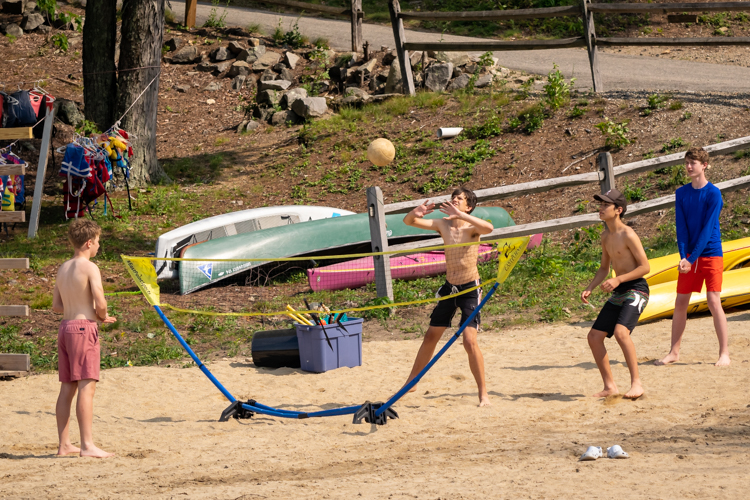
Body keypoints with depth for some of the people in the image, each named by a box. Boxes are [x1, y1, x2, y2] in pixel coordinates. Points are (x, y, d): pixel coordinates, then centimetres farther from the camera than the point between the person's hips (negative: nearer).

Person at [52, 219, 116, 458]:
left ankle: (64, 444, 11)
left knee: (67, 388, 10)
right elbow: (100, 302, -18)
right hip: (84, 327, -8)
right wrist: (101, 315, 5)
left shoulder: (63, 268, 14)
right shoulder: (90, 268, -9)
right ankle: (87, 445, -15)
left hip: (66, 327, 8)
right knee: (87, 387, -10)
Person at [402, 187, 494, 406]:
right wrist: (415, 213, -26)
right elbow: (408, 222, -1)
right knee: (431, 337, 16)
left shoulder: (471, 228, -13)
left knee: (470, 341, -16)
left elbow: (488, 228, -37)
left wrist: (459, 214, -43)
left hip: (470, 289, -6)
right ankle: (411, 383, 31)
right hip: (449, 287, 6)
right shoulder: (443, 224, 1)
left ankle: (483, 393, -8)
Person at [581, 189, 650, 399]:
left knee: (621, 332, -30)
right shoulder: (606, 236, 12)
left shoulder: (628, 235, -14)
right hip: (618, 294, 9)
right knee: (594, 337, 4)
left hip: (636, 290, -9)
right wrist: (589, 288, 9)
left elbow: (645, 267, -15)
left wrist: (618, 280, -22)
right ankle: (610, 386, 13)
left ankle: (636, 383, -23)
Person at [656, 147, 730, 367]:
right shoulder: (681, 193, 6)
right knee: (680, 303, 6)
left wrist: (692, 258, -17)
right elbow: (681, 227, 1)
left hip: (710, 254, -5)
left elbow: (708, 228, -13)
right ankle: (674, 352, 14)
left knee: (714, 302, -10)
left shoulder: (713, 193, -9)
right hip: (689, 257, 5)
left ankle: (724, 353, -5)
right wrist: (683, 257, -12)